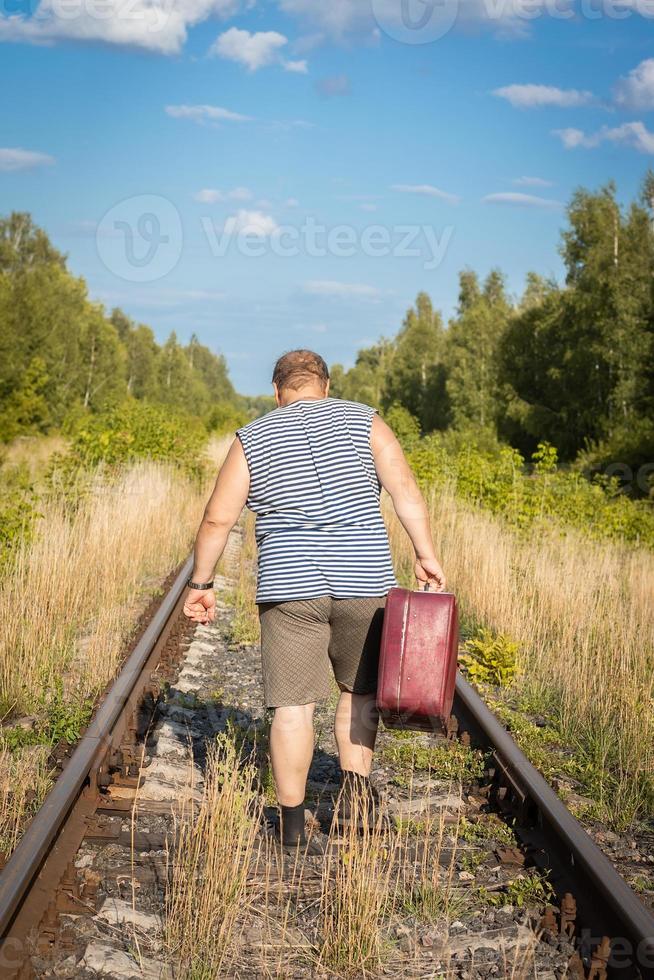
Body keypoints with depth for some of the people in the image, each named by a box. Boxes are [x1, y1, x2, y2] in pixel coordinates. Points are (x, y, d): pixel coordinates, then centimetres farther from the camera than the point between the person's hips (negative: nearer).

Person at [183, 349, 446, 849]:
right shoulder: (363, 421, 6)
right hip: (364, 582, 1)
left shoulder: (252, 439, 7)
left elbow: (217, 520, 3)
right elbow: (405, 490, -5)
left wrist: (200, 583, 11)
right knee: (360, 690, 18)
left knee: (293, 705, 4)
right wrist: (426, 556, -5)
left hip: (290, 586, -1)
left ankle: (293, 824, 7)